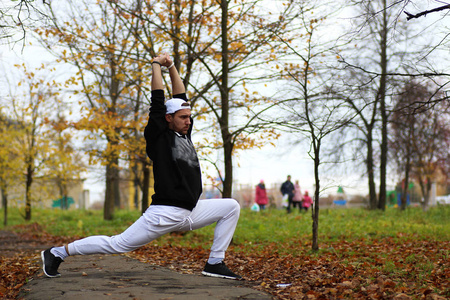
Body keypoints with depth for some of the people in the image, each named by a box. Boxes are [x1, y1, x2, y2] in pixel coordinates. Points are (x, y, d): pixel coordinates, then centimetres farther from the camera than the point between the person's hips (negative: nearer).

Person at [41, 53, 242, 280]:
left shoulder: (185, 133, 15)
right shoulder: (159, 135, -4)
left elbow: (180, 96, 20)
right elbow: (158, 99, -7)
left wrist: (171, 67, 20)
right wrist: (157, 65, 5)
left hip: (190, 212, 8)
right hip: (164, 214, -8)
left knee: (231, 207, 6)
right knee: (118, 244, -7)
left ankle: (214, 263, 5)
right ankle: (58, 253, 5)